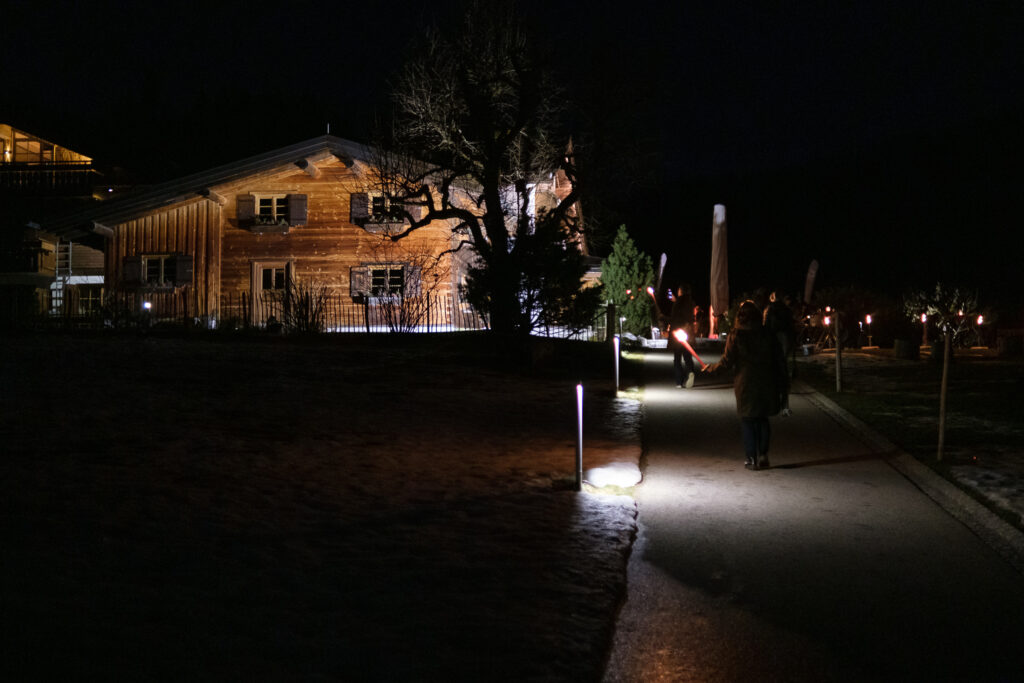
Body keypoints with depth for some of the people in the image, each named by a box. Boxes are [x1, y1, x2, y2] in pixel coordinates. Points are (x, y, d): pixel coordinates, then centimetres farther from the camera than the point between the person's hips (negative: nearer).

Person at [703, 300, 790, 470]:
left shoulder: (736, 336, -7)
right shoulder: (769, 336, 2)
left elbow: (727, 362, -7)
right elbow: (780, 362, 3)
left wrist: (710, 369, 12)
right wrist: (784, 390, 9)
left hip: (745, 386, -3)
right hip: (767, 385, 3)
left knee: (747, 421, 7)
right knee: (763, 419, 16)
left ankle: (752, 459, 6)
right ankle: (763, 456, 12)